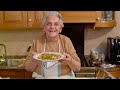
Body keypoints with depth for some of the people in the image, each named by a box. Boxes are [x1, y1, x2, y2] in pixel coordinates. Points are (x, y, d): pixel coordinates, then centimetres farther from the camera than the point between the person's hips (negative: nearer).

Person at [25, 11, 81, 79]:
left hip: (64, 77, 1)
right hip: (41, 77, -1)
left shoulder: (66, 40, -5)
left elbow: (78, 67, -3)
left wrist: (69, 61, -21)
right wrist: (34, 61, -17)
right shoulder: (37, 41, -4)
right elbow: (28, 68, 1)